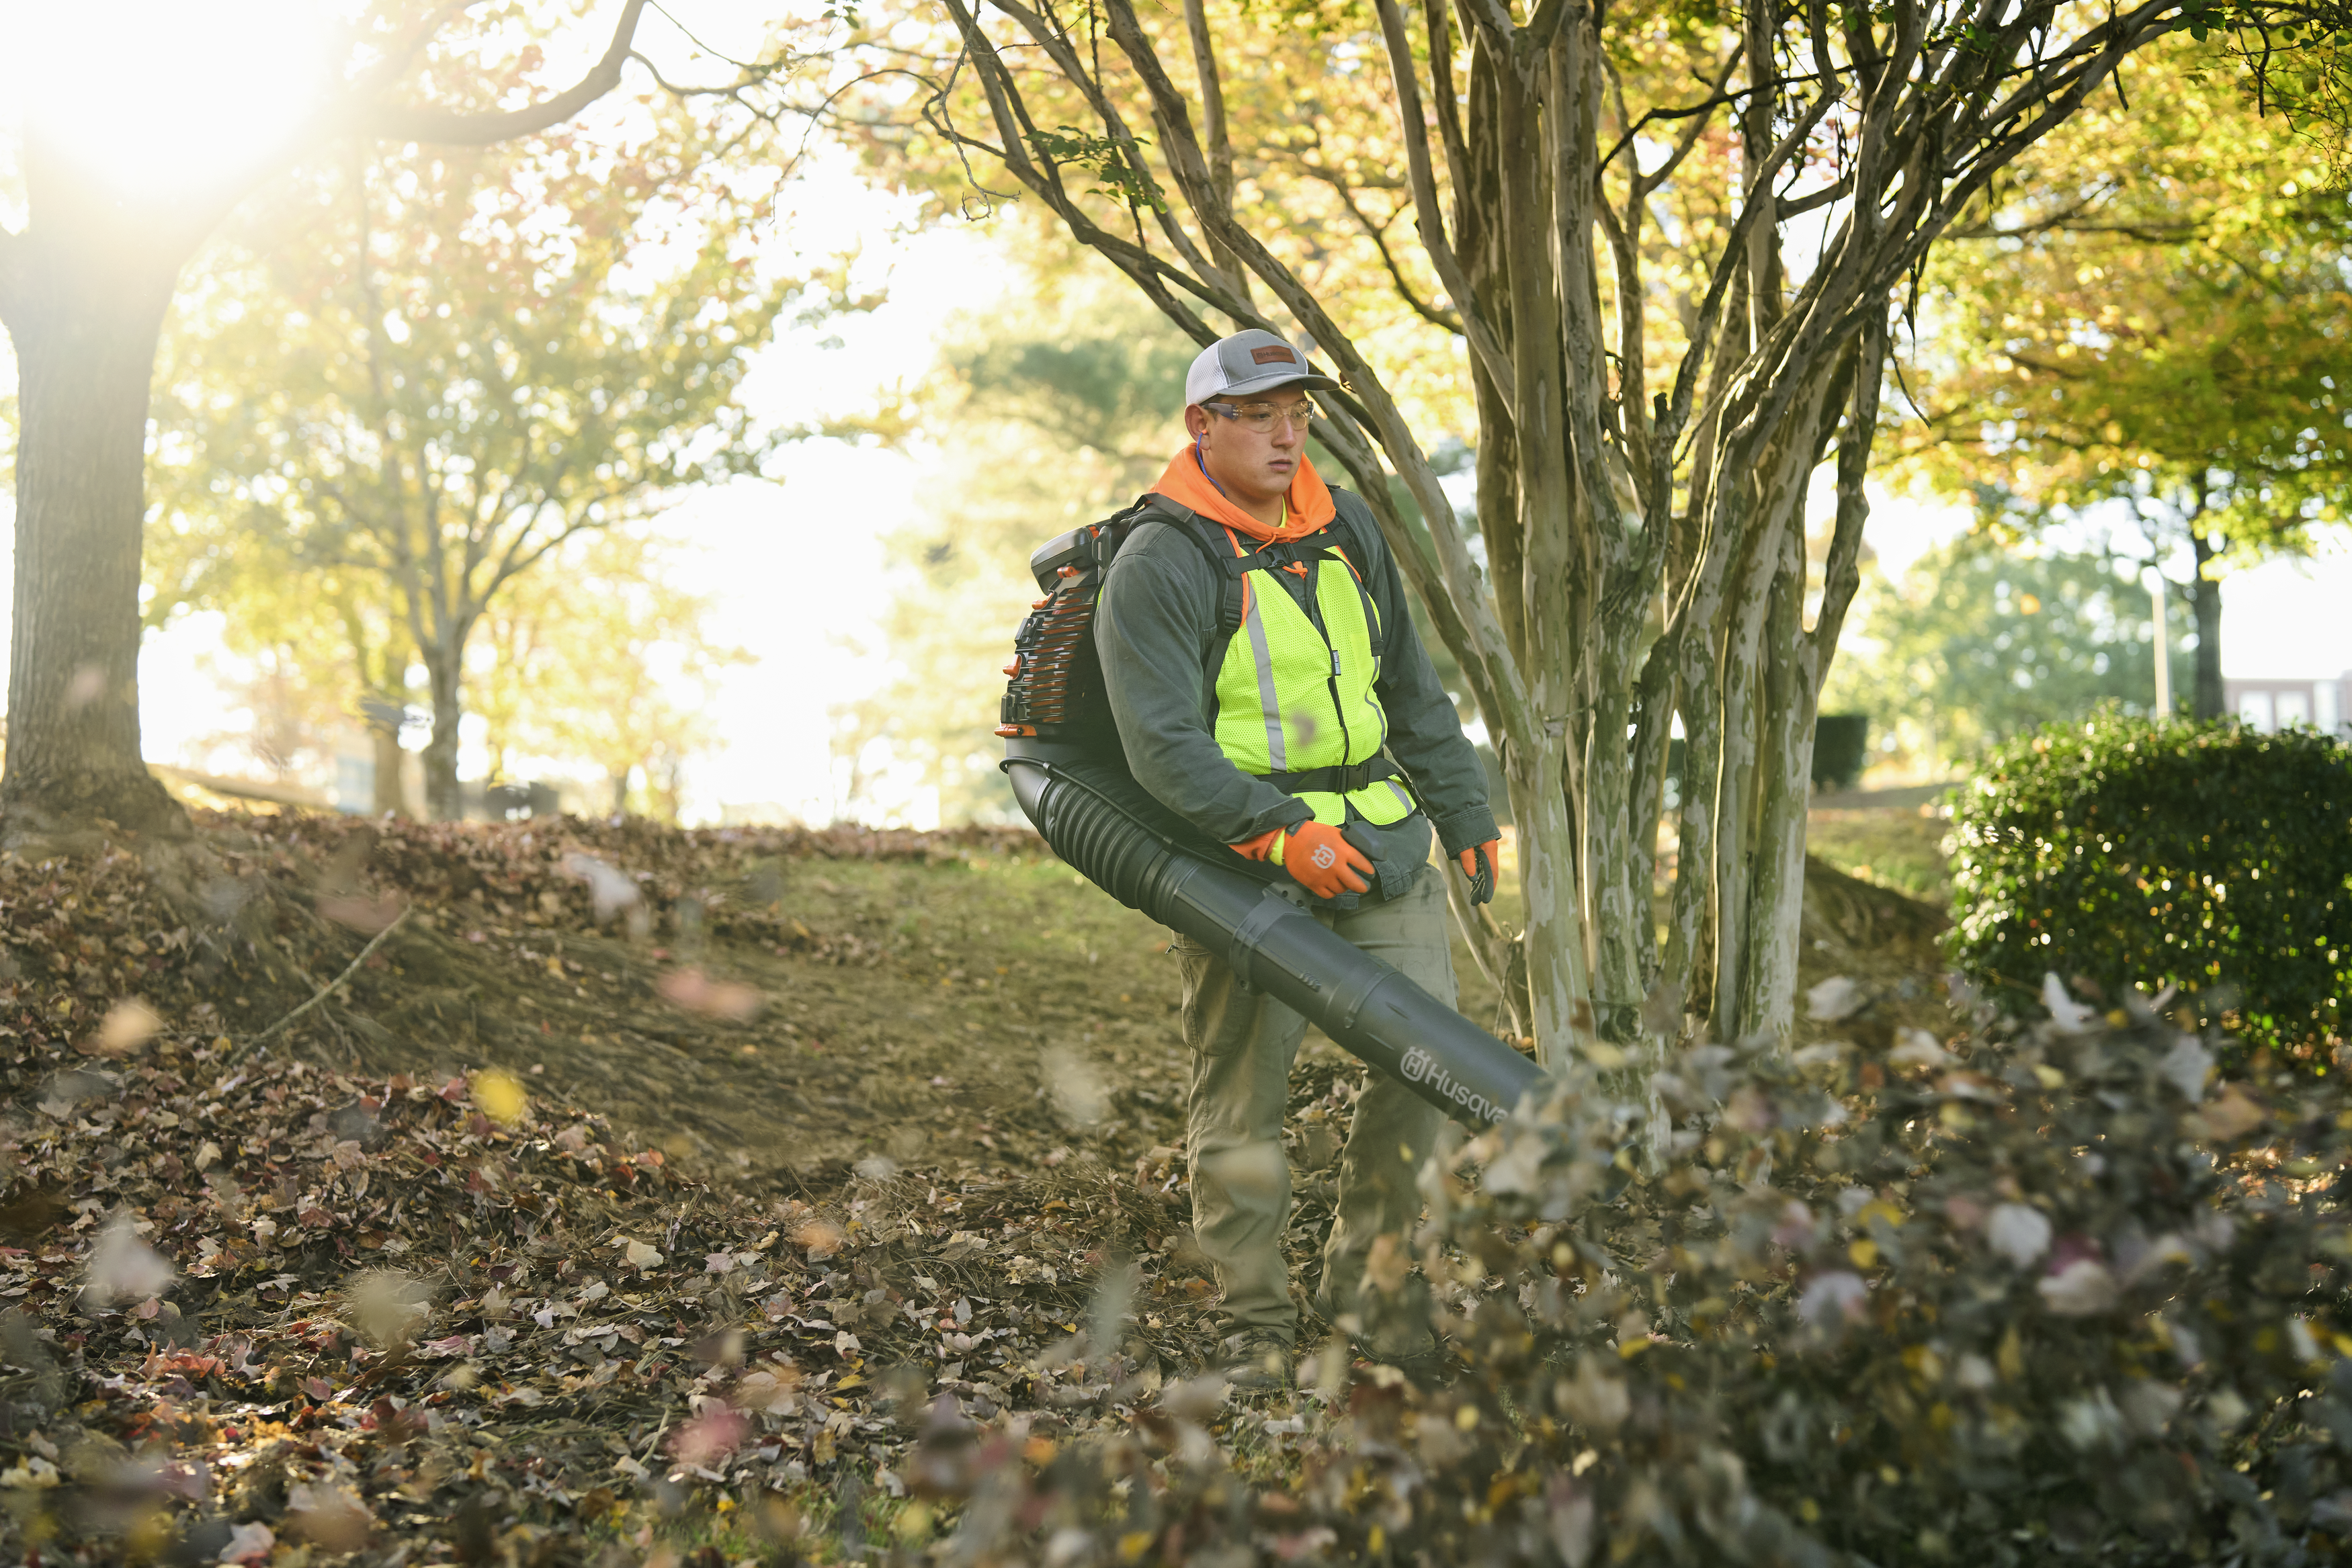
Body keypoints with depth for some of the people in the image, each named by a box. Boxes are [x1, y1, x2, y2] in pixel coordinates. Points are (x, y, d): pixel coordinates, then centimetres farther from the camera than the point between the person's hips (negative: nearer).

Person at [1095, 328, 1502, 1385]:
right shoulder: (1157, 565, -9)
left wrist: (1463, 813, 19)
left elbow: (1411, 687, 22)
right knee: (1242, 1100, 2)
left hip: (1381, 851, 6)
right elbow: (1164, 747, -17)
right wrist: (1281, 832, -26)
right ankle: (1255, 1321, 17)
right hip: (1243, 870, -6)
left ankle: (1367, 1283, 14)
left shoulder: (1347, 529, 13)